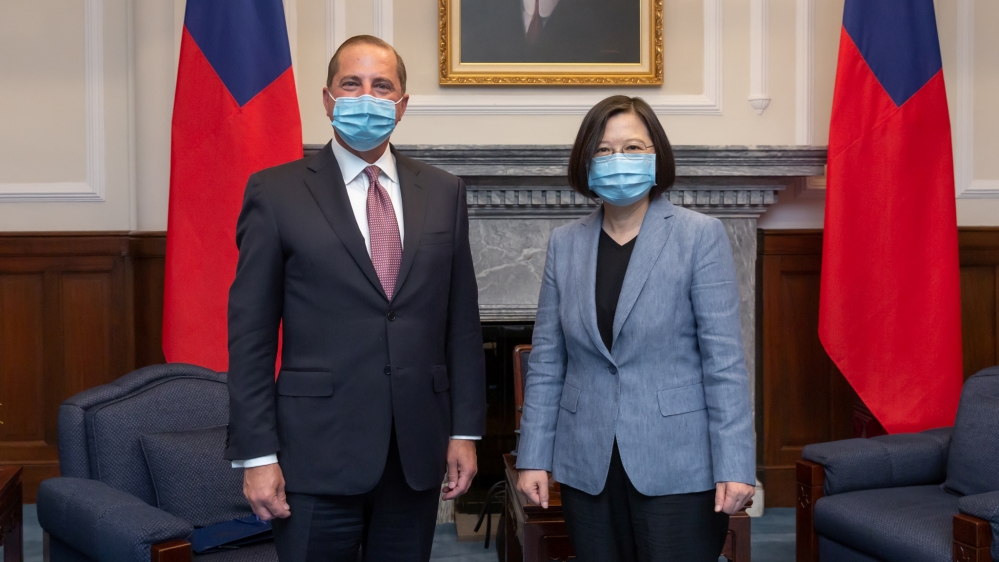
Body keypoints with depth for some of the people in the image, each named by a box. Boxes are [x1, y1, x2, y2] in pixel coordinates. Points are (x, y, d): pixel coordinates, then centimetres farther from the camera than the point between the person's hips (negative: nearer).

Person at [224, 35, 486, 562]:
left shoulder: (443, 192, 8)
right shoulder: (275, 192, -2)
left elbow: (462, 321, 9)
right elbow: (250, 334, -4)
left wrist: (465, 430, 5)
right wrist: (257, 455, -7)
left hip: (418, 450, 3)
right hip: (317, 453, -3)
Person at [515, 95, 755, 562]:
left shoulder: (700, 235, -4)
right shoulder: (564, 243, 6)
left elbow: (724, 360, -8)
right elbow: (546, 361, 8)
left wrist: (734, 465, -13)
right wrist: (533, 457, 3)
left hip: (677, 468, -3)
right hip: (587, 469, 3)